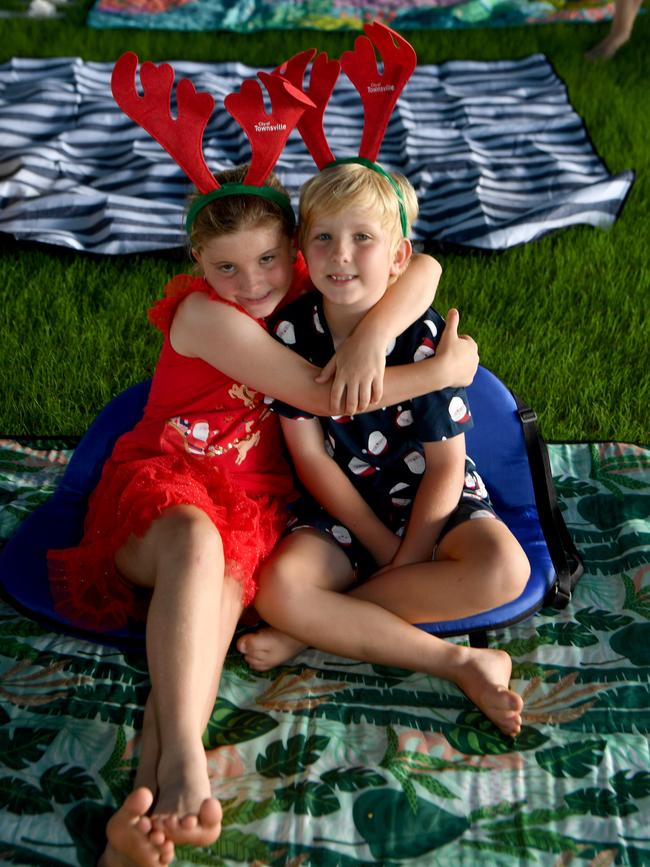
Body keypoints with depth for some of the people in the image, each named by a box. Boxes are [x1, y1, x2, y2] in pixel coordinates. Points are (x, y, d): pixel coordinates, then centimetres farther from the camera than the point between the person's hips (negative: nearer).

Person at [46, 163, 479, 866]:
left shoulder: (304, 287, 8)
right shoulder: (202, 313, -11)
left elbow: (422, 267, -2)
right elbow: (318, 395, -16)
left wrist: (371, 336, -22)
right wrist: (446, 369, -11)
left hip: (248, 500, 3)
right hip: (157, 485, -3)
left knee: (212, 612, -29)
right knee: (194, 539, -40)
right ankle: (183, 762, -49)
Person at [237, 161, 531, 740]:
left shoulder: (425, 335, -15)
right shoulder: (292, 331, -10)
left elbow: (446, 465, -11)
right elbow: (311, 458, -7)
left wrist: (408, 560, -16)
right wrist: (385, 550, -9)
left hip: (431, 498, -1)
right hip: (343, 507, 1)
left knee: (503, 570, -30)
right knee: (278, 588, -28)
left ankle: (314, 630, -20)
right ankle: (458, 663, -21)